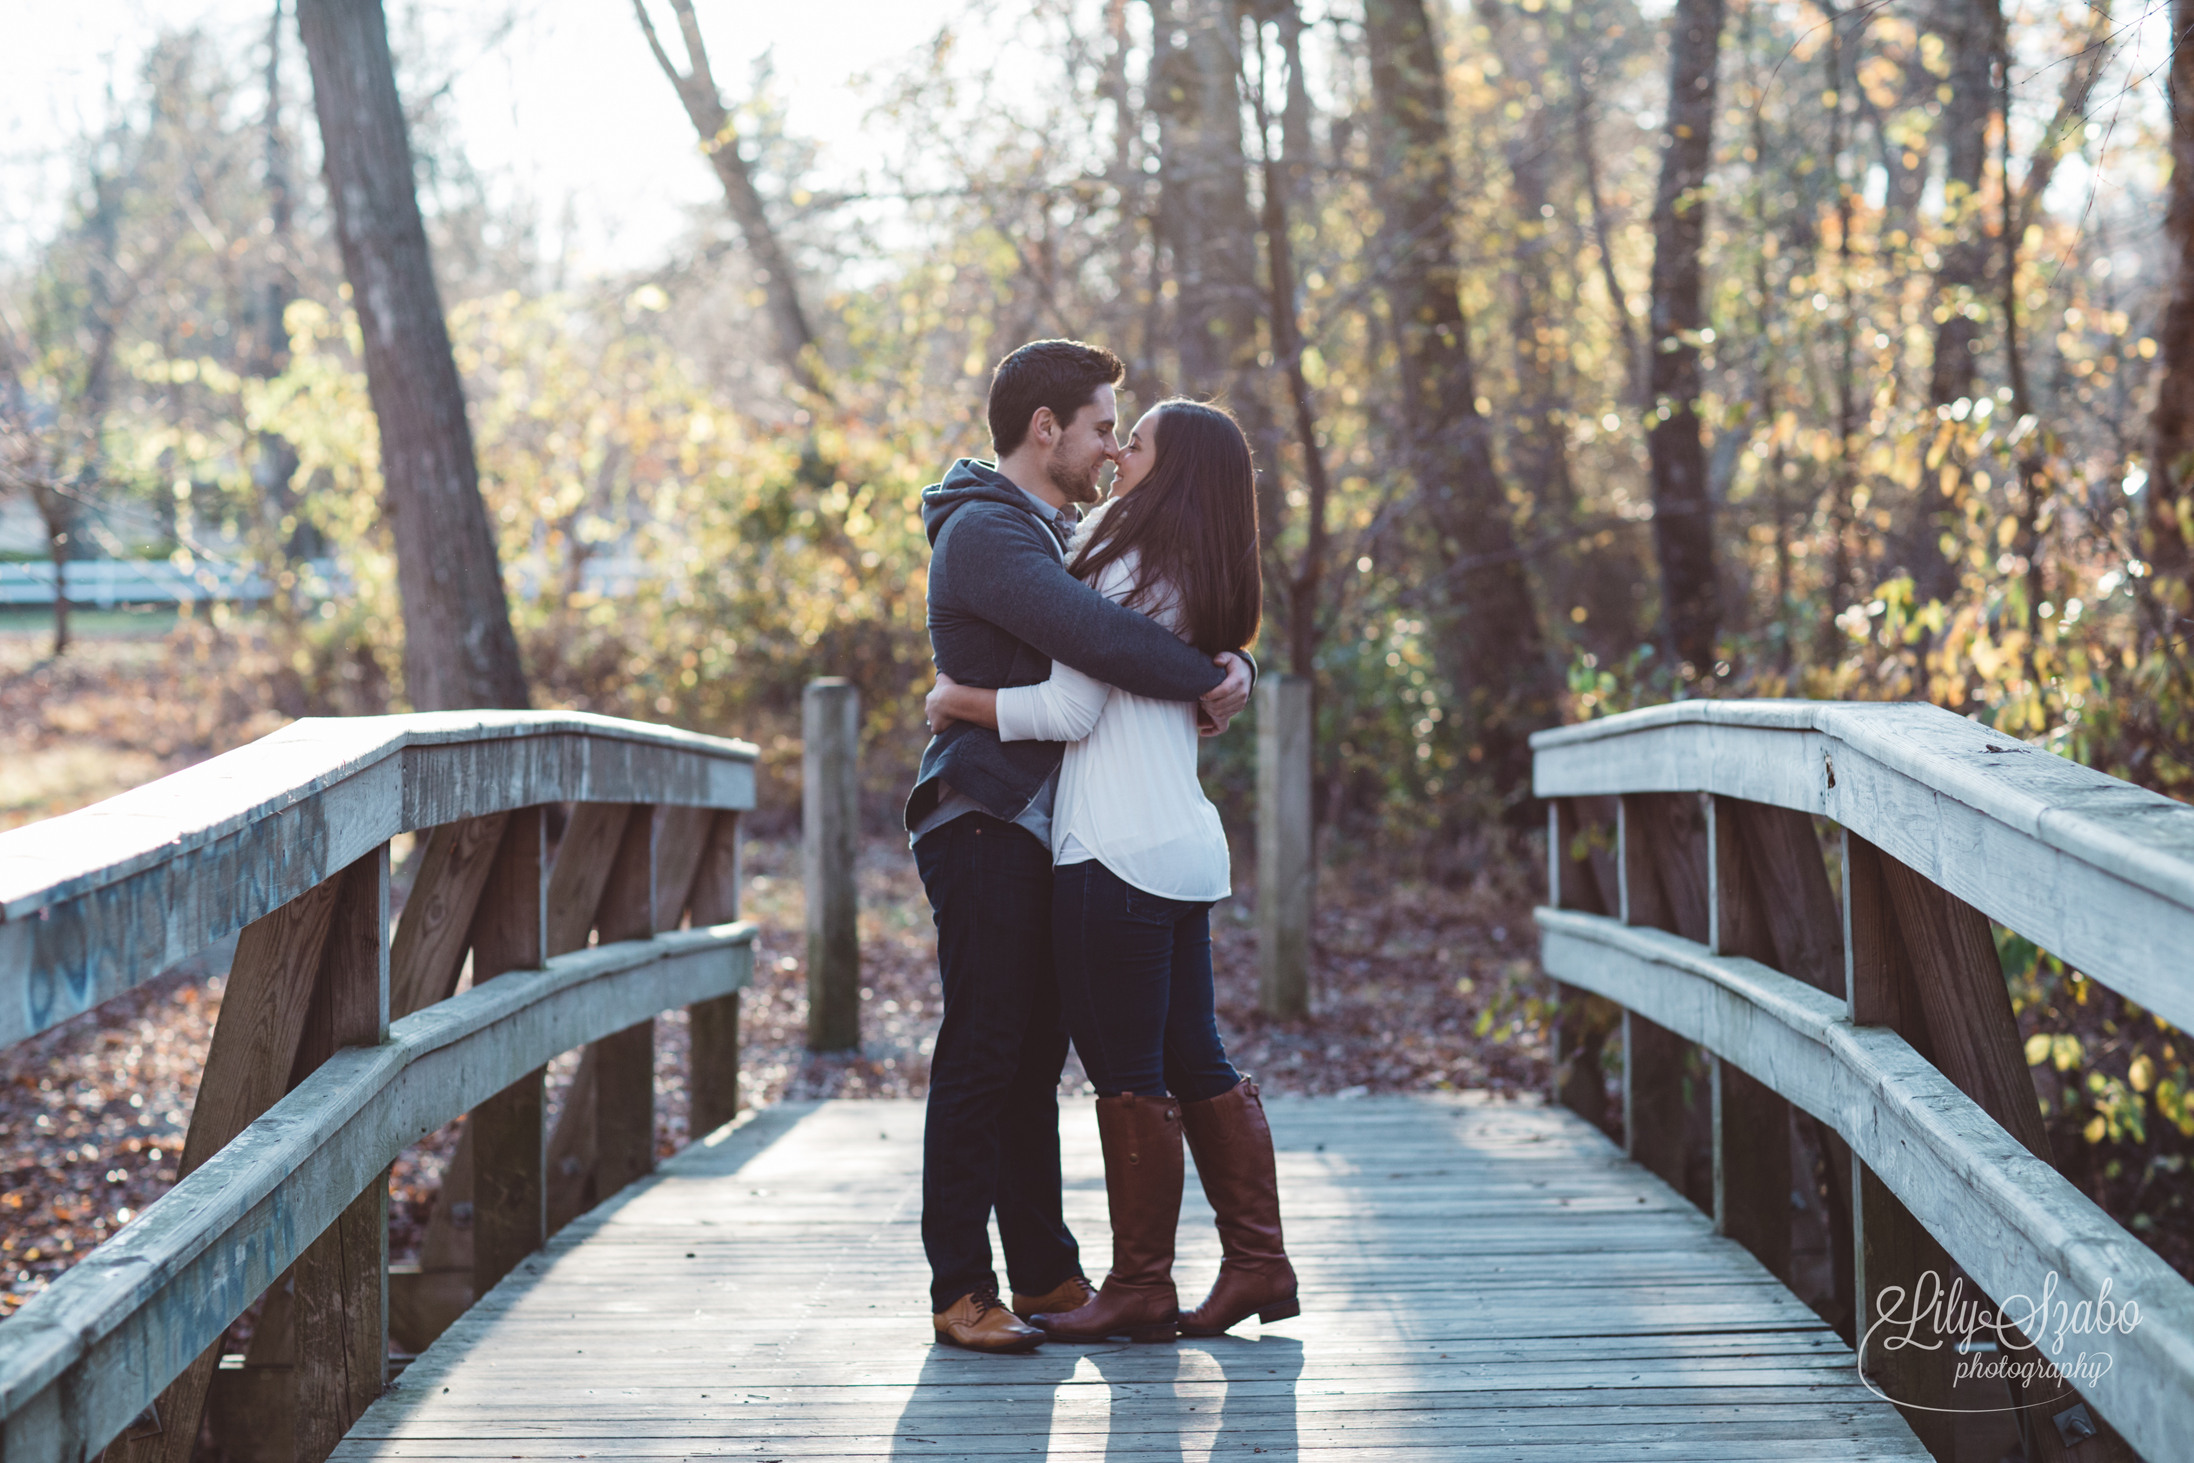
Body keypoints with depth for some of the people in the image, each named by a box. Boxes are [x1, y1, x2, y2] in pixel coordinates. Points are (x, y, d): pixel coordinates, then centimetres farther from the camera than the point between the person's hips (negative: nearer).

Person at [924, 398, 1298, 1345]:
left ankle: (1140, 1290, 2)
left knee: (1129, 1072, -3)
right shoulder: (1200, 587, 17)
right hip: (1186, 848, 9)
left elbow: (1068, 710, -15)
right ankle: (1258, 1263, 15)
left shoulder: (1130, 570, -11)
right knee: (1195, 1063, 12)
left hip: (1120, 854, -9)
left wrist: (956, 701, -4)